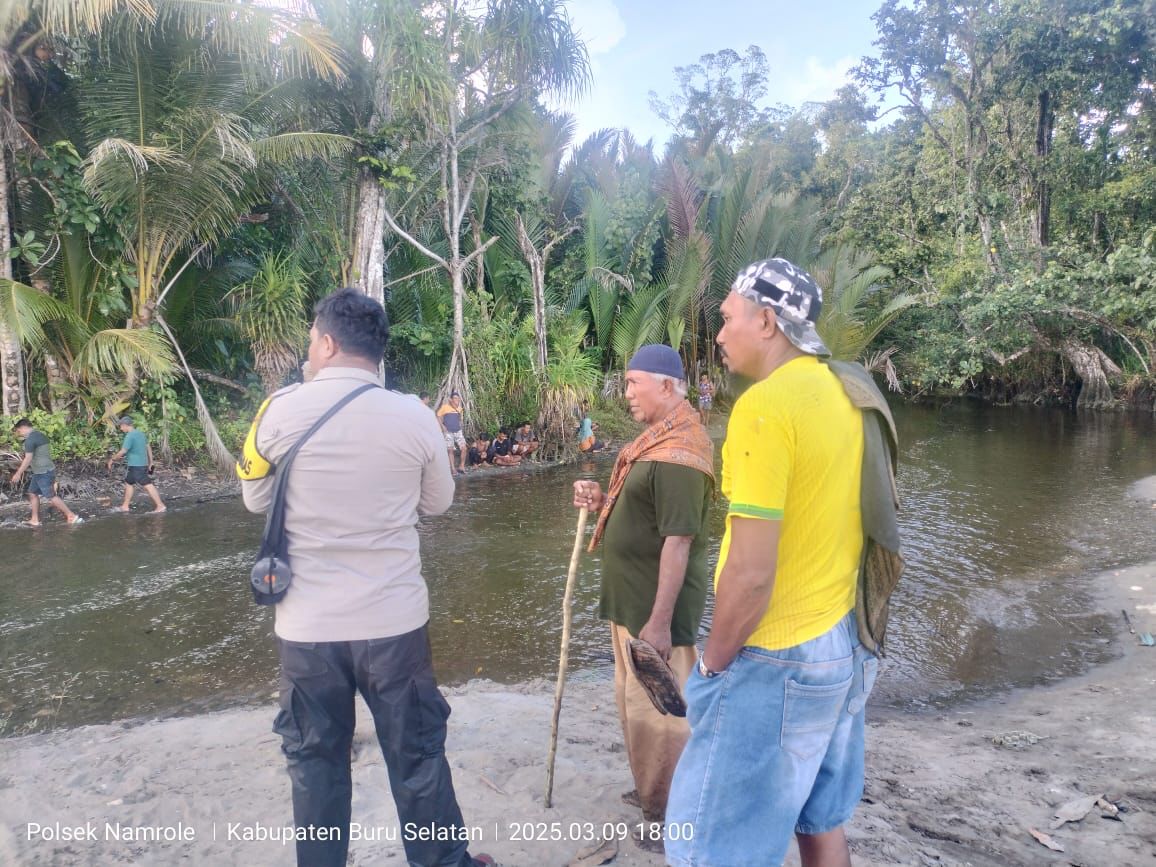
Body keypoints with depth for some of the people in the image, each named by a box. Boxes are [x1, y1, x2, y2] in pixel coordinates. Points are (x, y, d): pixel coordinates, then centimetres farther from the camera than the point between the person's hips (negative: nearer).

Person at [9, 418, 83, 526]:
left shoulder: (30, 439, -15)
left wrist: (18, 473, -13)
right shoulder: (40, 435, 15)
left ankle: (72, 516, -5)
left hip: (43, 473, -10)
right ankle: (35, 520, 17)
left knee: (51, 496, -6)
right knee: (32, 493, 14)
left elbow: (28, 459, -18)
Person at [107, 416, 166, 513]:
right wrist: (150, 462, 20)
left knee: (148, 485, -9)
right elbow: (149, 448, 15)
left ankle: (160, 506, -11)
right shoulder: (141, 433, 11)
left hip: (135, 466, -9)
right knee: (128, 483, 19)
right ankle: (125, 506, 27)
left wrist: (112, 459, -2)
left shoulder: (130, 436, -16)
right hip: (143, 464, 9)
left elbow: (123, 452, -16)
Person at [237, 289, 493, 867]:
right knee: (418, 756, 15)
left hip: (307, 626, 0)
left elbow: (256, 501, 7)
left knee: (316, 763, 17)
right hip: (394, 621, 0)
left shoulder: (280, 411, -7)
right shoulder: (414, 417, -7)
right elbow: (438, 502, 7)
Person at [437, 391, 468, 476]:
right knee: (450, 450, -2)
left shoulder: (459, 408, 9)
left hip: (458, 431, 4)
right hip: (448, 432, -4)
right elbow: (438, 416, -3)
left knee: (463, 448, -6)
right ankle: (452, 468, 3)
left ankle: (461, 466, 5)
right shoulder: (445, 407, -5)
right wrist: (442, 426, -11)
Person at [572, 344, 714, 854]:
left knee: (659, 711, 3)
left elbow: (678, 540, -26)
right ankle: (652, 791, 40)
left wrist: (659, 621, -25)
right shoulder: (658, 438, 11)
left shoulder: (678, 455, -23)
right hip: (632, 600, 10)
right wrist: (602, 500, 2)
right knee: (635, 701, 22)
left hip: (656, 607, -10)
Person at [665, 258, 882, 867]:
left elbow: (751, 574, -24)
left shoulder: (763, 405, -21)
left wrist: (714, 661, -9)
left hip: (776, 661, -9)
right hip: (844, 642, 9)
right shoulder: (844, 394, 6)